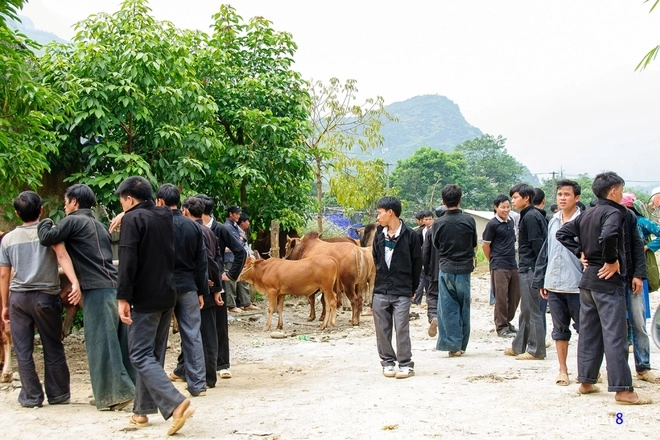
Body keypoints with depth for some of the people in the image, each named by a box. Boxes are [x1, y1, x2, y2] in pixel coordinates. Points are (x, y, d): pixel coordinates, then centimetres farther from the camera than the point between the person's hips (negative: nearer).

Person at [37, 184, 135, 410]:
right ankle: (132, 385, 13)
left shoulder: (73, 221, -1)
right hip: (114, 287, 8)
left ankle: (116, 393, -6)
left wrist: (45, 223, 14)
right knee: (120, 341, 10)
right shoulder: (98, 226, 23)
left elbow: (47, 238, -5)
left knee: (102, 344, -5)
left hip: (97, 290, -8)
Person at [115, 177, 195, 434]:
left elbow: (127, 261, -20)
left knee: (140, 356, -7)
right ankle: (142, 410, 20)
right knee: (153, 355, 14)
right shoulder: (165, 216, 13)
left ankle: (176, 404, -21)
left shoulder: (133, 219, -10)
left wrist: (123, 297, -20)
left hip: (145, 297, -8)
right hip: (167, 295, 8)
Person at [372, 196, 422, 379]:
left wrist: (412, 288, 4)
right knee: (382, 330, 6)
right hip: (380, 291, 5)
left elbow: (417, 263, -1)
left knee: (402, 329, -4)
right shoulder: (379, 235, 7)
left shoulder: (410, 235, -6)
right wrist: (378, 283, 12)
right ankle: (388, 362, 18)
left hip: (402, 292, -4)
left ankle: (405, 365, 6)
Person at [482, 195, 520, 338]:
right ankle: (501, 327, 6)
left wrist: (513, 259, 16)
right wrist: (493, 261, 5)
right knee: (501, 297, -3)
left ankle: (507, 322, 26)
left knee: (515, 295, 11)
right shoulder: (492, 224, -9)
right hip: (499, 266, -7)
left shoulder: (511, 221, 11)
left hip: (513, 264, 7)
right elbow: (486, 245, -4)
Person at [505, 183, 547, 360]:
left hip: (530, 269, -10)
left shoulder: (530, 217, -13)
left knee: (532, 310, -5)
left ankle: (536, 350, 1)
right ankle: (519, 346, 23)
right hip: (527, 269, 10)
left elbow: (537, 244, -19)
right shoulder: (532, 215, 16)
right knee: (526, 310, 15)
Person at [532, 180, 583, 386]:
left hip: (577, 285, -5)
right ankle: (563, 370, 20)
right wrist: (541, 281, 13)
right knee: (560, 328, 12)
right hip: (553, 285, 5)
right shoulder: (553, 221, 11)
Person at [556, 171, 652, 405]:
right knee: (615, 335, -6)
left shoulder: (586, 214, 11)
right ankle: (623, 390, -4)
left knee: (588, 332, 13)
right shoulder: (614, 212, -13)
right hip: (608, 280, -8)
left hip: (587, 280, 8)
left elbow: (562, 233, 15)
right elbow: (608, 236, -32)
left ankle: (586, 382, 19)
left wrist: (581, 252, 10)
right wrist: (612, 260, -19)